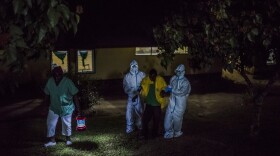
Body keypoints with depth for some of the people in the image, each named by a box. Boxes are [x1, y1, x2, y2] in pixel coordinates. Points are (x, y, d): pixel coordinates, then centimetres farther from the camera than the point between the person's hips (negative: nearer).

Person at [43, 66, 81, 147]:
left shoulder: (68, 82, -20)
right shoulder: (50, 81, -10)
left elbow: (74, 96, -15)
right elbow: (47, 94, 5)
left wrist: (78, 109, -14)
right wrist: (47, 105, 13)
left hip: (66, 107, -3)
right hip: (54, 107, 3)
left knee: (67, 124, 10)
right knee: (50, 123, 2)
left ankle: (68, 139, 32)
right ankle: (52, 141, 17)